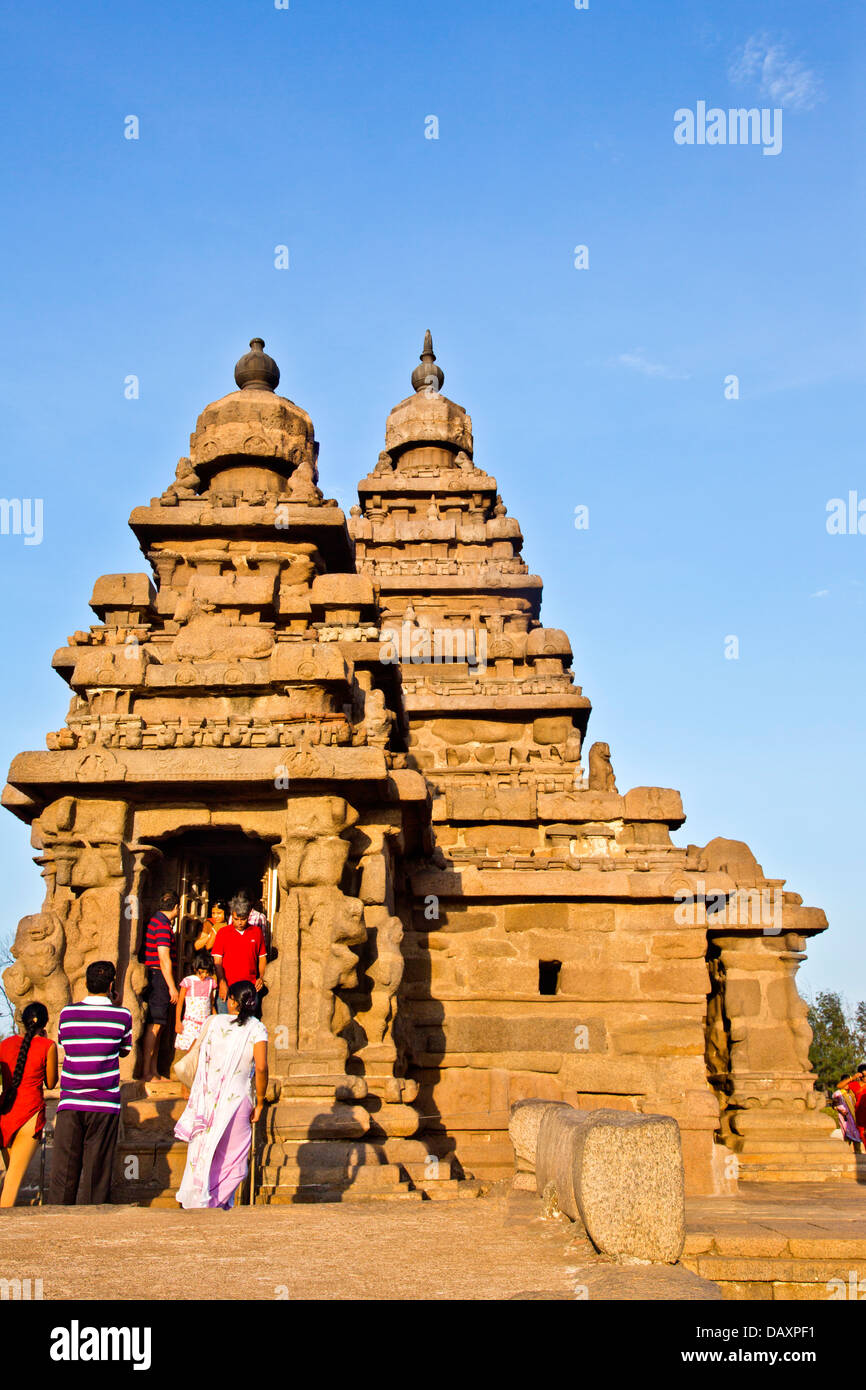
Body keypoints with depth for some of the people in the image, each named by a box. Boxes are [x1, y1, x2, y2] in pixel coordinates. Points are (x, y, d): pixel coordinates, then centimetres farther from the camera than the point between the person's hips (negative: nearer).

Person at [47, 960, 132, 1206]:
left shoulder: (67, 1013, 2)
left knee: (63, 1171, 6)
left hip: (69, 1103, 2)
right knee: (97, 1172, 4)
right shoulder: (122, 1015, -3)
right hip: (104, 1104, -2)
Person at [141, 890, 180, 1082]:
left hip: (153, 977, 10)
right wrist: (172, 987, -16)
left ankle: (153, 1072, 15)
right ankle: (146, 1072, -6)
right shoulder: (163, 926, -14)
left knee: (157, 1026, 12)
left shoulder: (155, 921, 16)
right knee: (154, 1026, -8)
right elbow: (164, 958, -19)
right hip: (160, 978, -10)